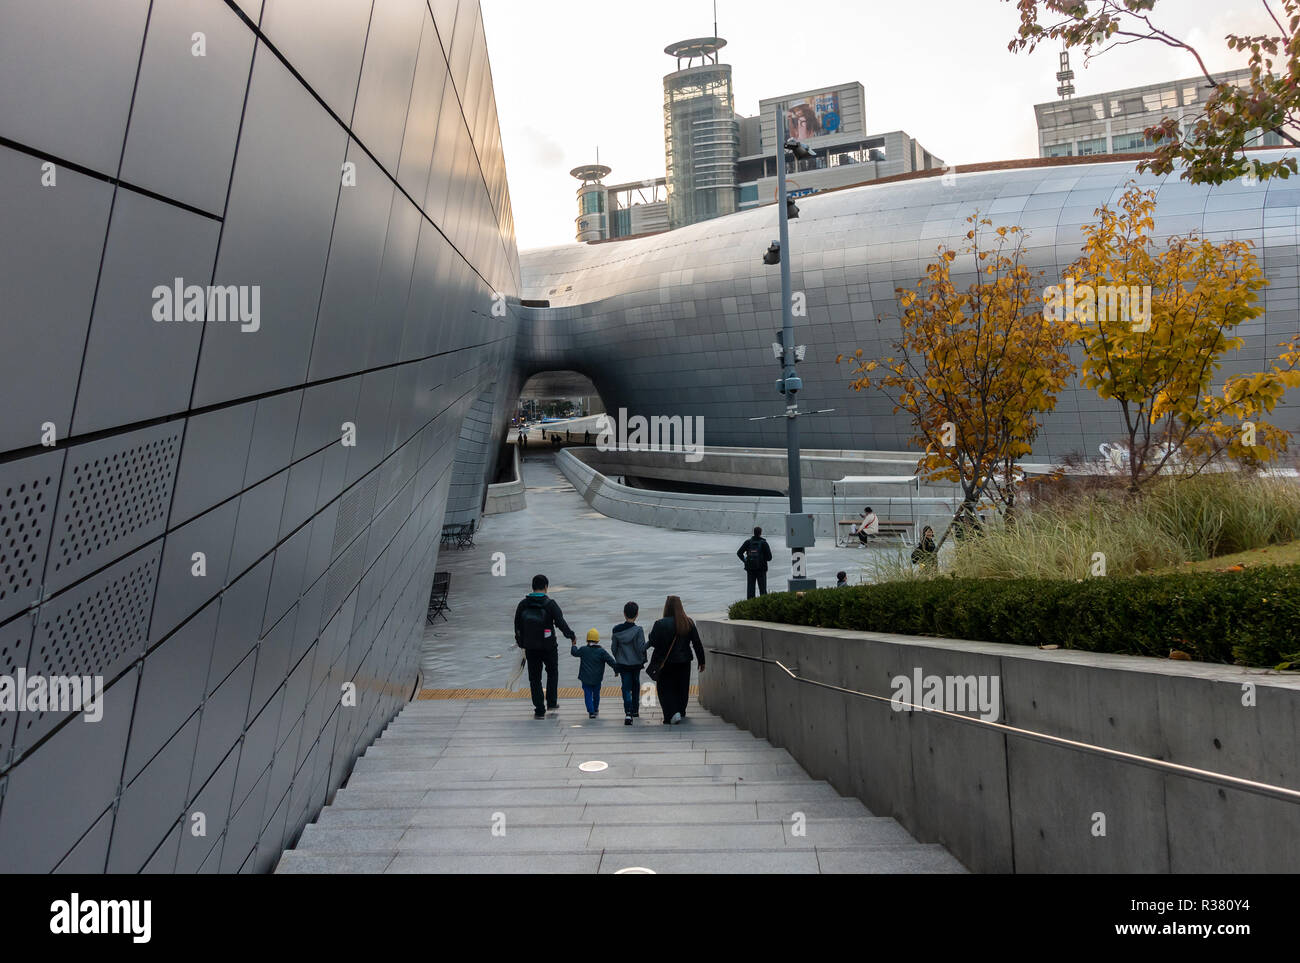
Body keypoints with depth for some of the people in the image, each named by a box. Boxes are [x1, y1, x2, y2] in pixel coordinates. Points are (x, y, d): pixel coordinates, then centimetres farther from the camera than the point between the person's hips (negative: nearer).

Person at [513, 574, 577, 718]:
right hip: (549, 646, -2)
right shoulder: (550, 604, -11)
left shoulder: (523, 604, 0)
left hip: (530, 648, 2)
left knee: (534, 678, 8)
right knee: (552, 673, 21)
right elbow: (561, 623, -12)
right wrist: (572, 636, 2)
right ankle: (552, 702, 21)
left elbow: (517, 626, 6)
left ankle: (539, 710, 7)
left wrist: (521, 644, 18)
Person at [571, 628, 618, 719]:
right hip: (597, 679, 1)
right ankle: (596, 710, 33)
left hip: (585, 678, -1)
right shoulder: (601, 651, -7)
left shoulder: (583, 650, -5)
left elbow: (574, 652, 12)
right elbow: (611, 661, -9)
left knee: (588, 695, 3)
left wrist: (573, 644, 29)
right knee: (596, 694, 19)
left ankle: (591, 712, -9)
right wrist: (616, 669, 0)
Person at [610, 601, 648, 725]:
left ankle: (628, 713, -17)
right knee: (635, 686, 19)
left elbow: (613, 647, 2)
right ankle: (635, 711, 29)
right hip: (636, 664, -1)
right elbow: (641, 648, -14)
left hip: (622, 664, 1)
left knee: (626, 688, 1)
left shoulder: (616, 629, -5)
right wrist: (643, 660, 3)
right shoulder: (638, 630, -14)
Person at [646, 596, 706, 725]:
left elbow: (653, 643, -16)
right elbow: (697, 644, 0)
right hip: (684, 661, 4)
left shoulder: (661, 624, -16)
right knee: (682, 688, 20)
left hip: (666, 663, -4)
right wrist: (701, 661, 8)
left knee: (665, 689, 6)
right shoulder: (689, 623, -3)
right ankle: (681, 712, 31)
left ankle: (673, 713, -11)